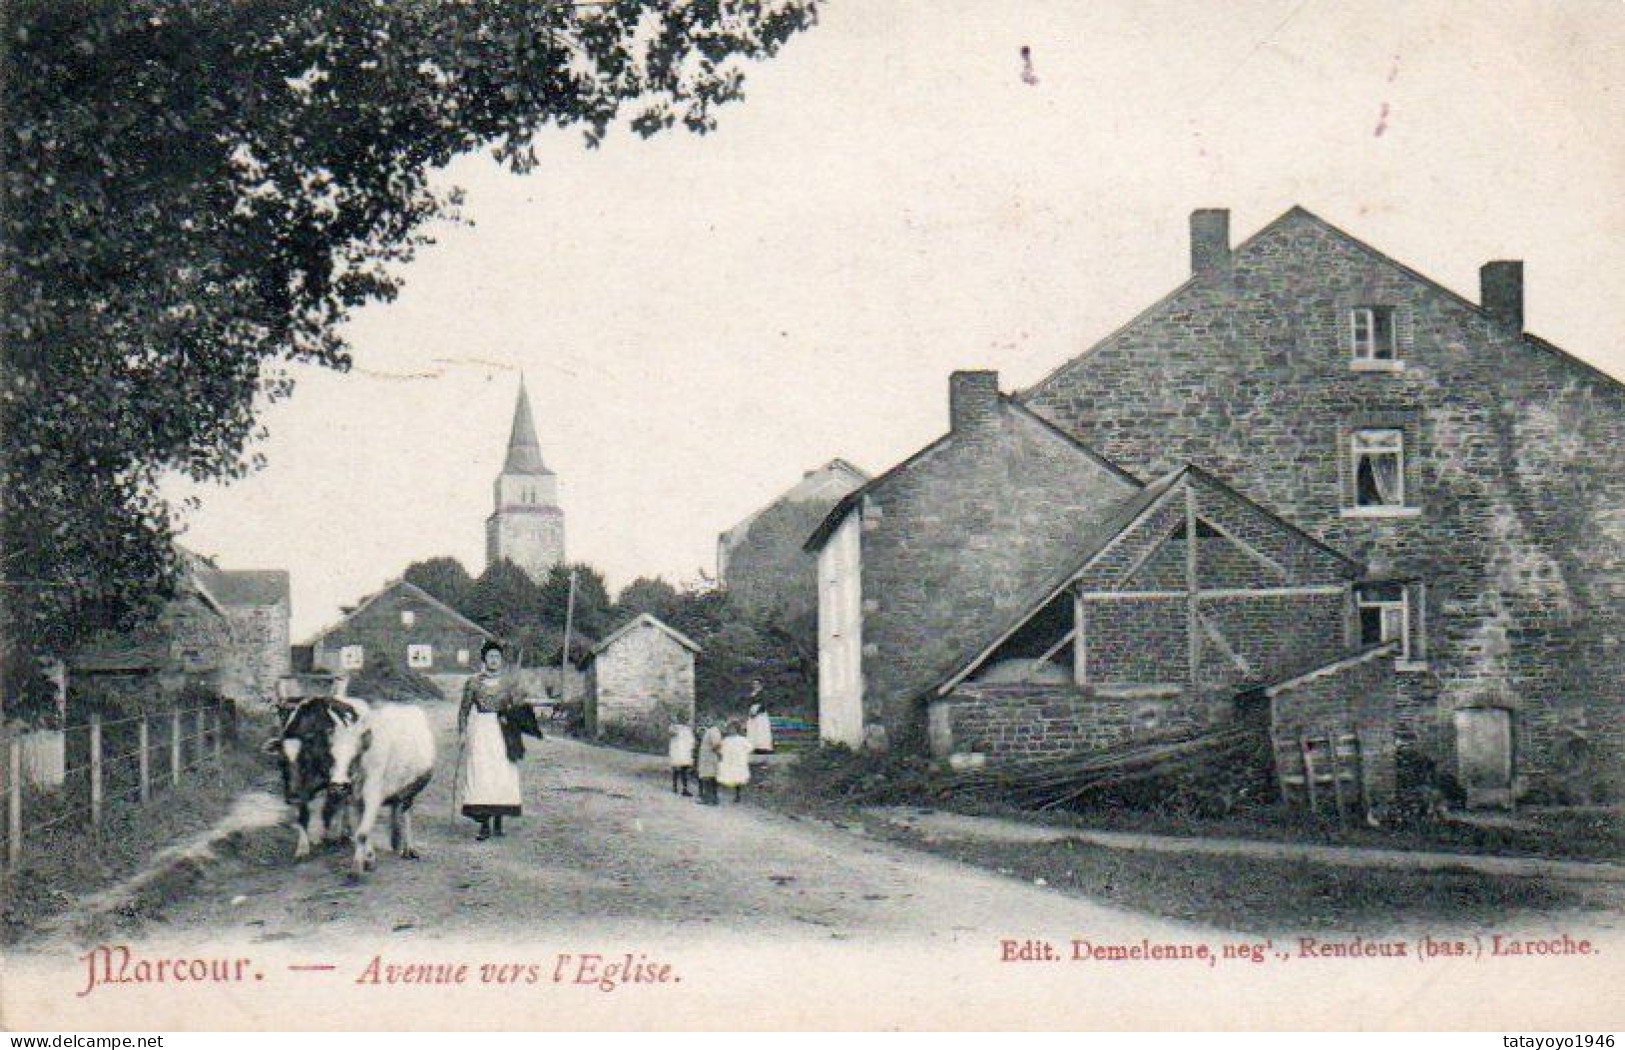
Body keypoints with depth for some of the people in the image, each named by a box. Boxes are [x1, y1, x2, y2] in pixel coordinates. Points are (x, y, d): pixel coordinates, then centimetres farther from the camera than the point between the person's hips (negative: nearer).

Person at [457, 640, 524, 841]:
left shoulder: (508, 682, 7)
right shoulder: (473, 682, 6)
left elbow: (518, 707, 5)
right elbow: (464, 709, 11)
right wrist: (462, 732, 3)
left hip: (502, 731, 1)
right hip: (479, 731, -1)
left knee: (503, 776, -2)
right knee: (480, 775, -9)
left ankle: (498, 821, 13)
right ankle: (484, 825, -9)